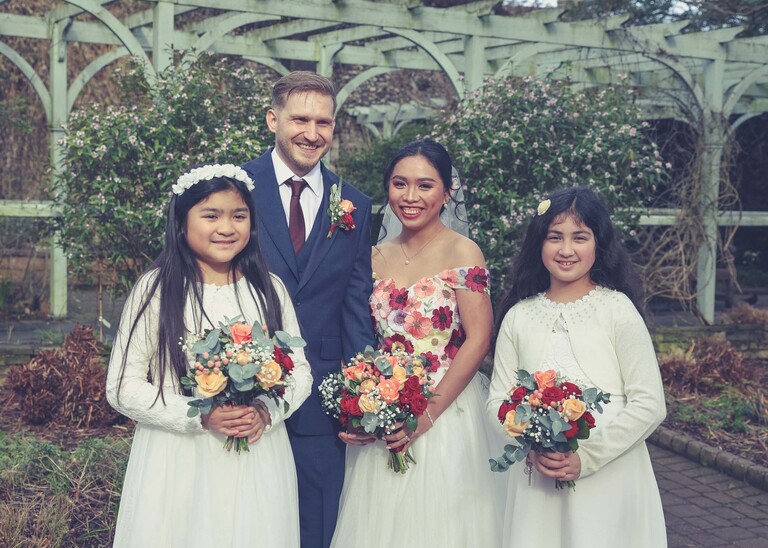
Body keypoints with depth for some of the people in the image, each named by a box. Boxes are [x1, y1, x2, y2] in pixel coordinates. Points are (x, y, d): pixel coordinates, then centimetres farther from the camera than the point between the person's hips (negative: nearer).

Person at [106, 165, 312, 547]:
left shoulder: (269, 289, 4)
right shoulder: (156, 289, -6)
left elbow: (300, 372, 7)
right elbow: (122, 388, -7)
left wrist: (267, 411, -13)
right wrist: (199, 416, -18)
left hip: (258, 463, 3)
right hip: (178, 462, -2)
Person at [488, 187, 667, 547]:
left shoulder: (617, 309, -5)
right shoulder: (519, 316, 3)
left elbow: (649, 405, -8)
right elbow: (498, 400, 4)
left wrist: (587, 457, -15)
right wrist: (534, 448, -13)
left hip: (609, 480, -2)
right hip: (536, 480, 3)